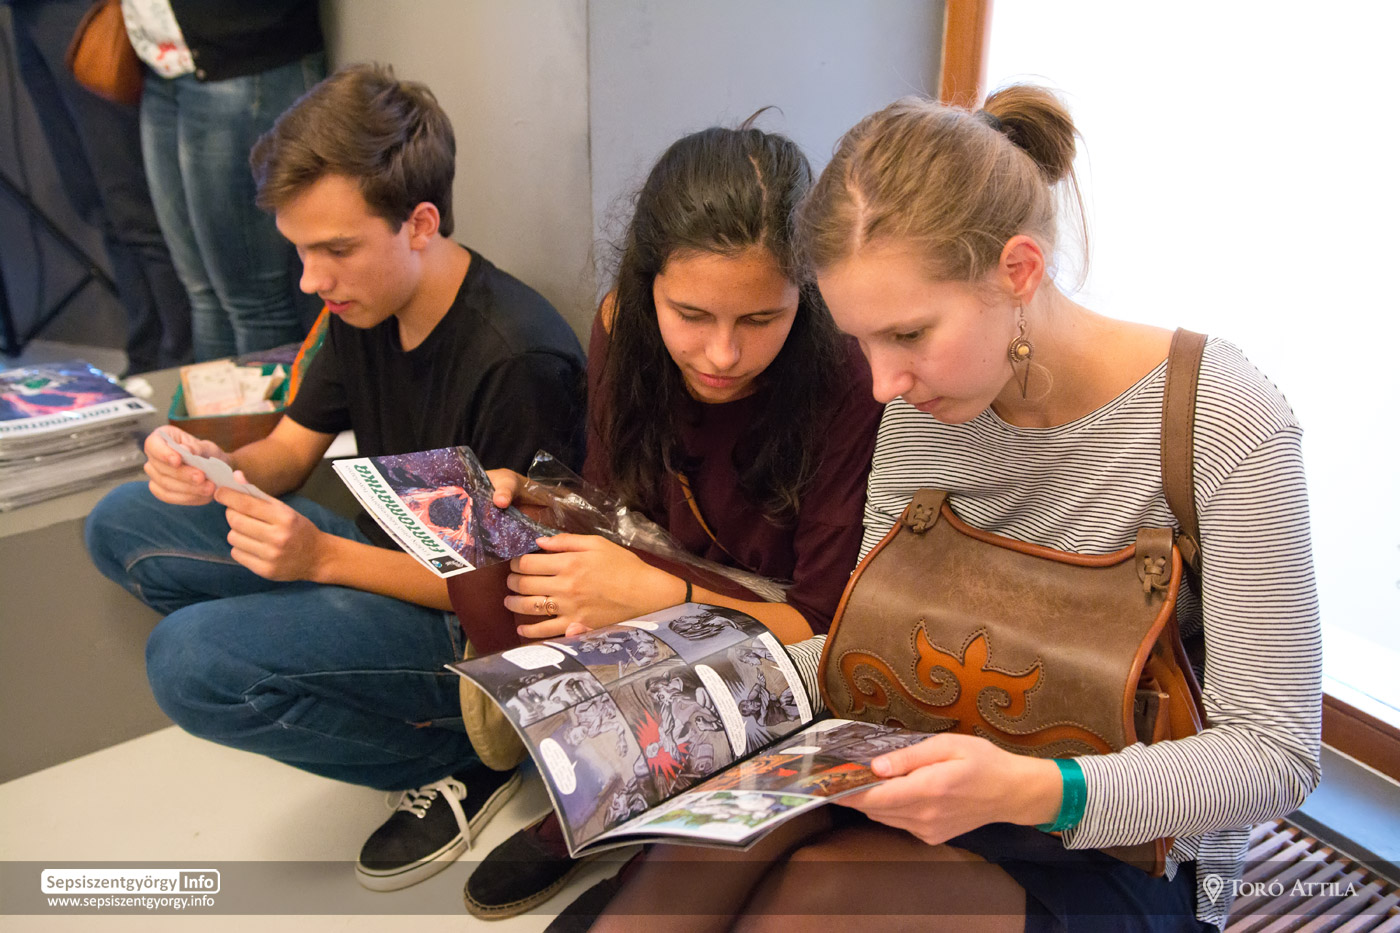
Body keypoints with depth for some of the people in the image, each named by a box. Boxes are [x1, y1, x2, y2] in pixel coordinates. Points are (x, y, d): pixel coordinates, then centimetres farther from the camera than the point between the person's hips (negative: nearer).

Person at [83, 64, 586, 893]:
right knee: (124, 524, 6)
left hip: (485, 626, -9)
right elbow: (291, 449, 9)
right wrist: (219, 472, -15)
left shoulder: (518, 358, -27)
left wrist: (325, 557, -29)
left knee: (191, 661, -27)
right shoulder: (366, 306, -1)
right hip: (389, 560, 9)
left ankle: (470, 758, -7)